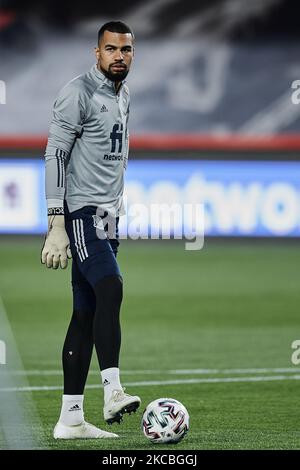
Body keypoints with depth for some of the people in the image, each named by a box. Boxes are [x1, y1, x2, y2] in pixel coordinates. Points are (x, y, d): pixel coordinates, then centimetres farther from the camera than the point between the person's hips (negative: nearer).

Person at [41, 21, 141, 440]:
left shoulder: (123, 96, 17)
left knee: (86, 314, 6)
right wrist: (57, 223, -19)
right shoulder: (79, 94, -9)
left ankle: (70, 418, 6)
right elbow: (55, 156, -13)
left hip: (107, 214, 8)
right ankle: (113, 392, -33)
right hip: (81, 212, -8)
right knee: (110, 288, -26)